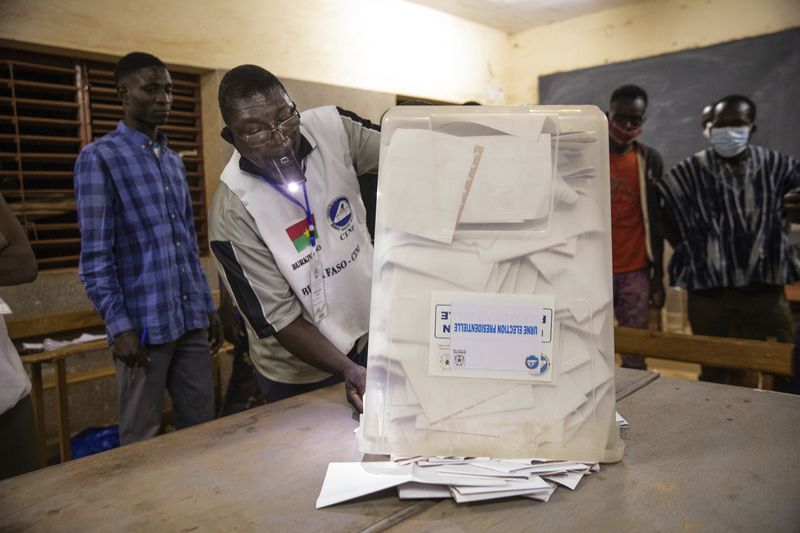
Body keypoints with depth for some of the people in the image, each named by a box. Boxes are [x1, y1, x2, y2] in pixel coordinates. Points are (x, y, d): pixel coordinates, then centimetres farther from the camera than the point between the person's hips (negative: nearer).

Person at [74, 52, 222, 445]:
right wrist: (119, 325, -14)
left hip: (192, 319, 6)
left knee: (200, 424, 12)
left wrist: (208, 307, 14)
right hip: (144, 324, -6)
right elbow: (95, 255, -8)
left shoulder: (173, 160, 15)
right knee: (142, 437, 6)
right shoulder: (99, 158, -3)